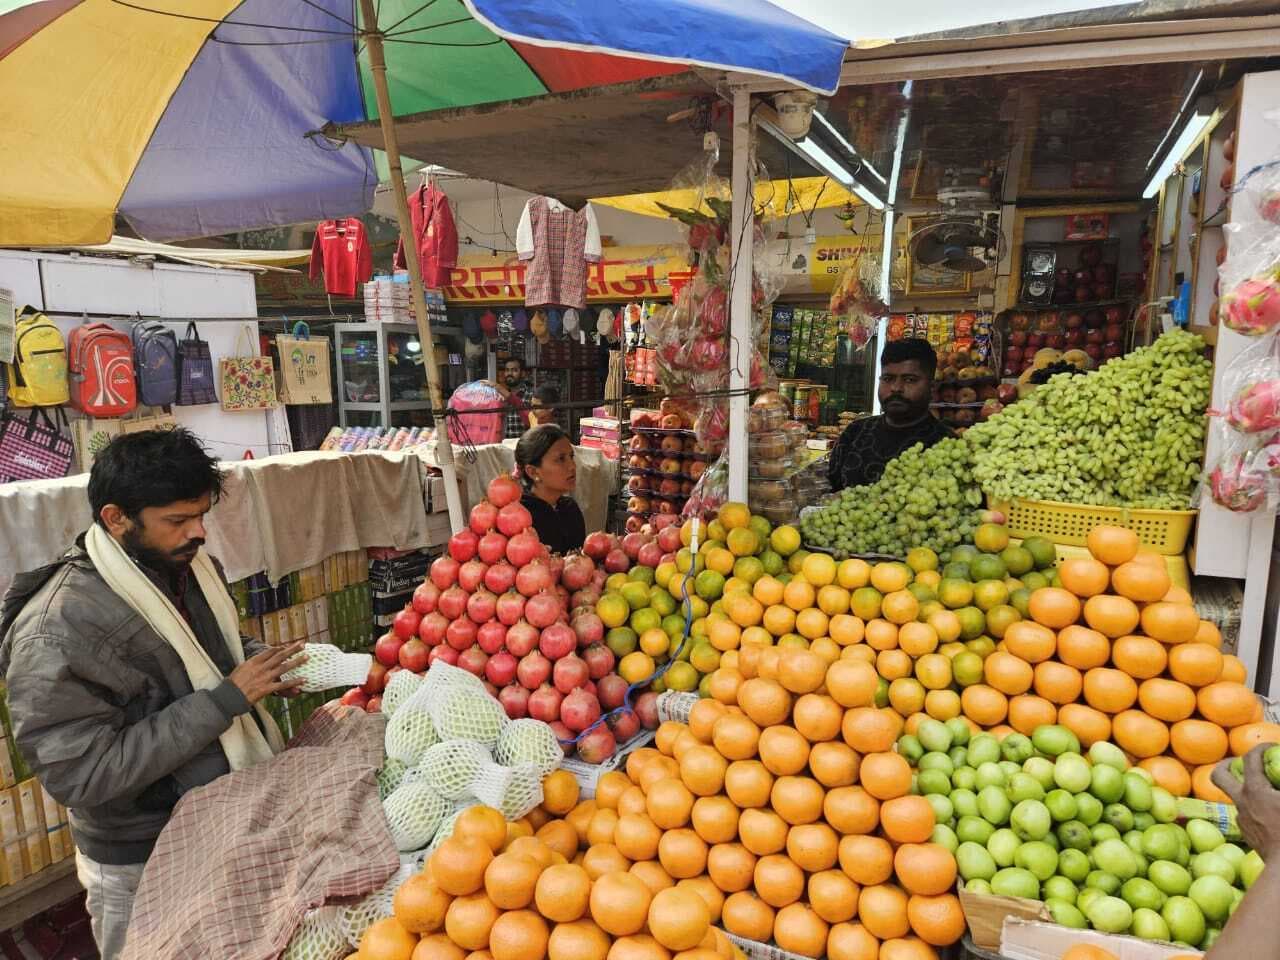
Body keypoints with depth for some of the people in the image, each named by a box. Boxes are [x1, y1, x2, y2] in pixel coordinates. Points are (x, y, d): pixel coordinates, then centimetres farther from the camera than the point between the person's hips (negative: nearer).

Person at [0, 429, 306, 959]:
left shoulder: (191, 565, -4)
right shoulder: (57, 632, -25)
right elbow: (80, 774, -26)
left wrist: (260, 663, -9)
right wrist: (226, 697, -28)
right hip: (144, 868, -6)